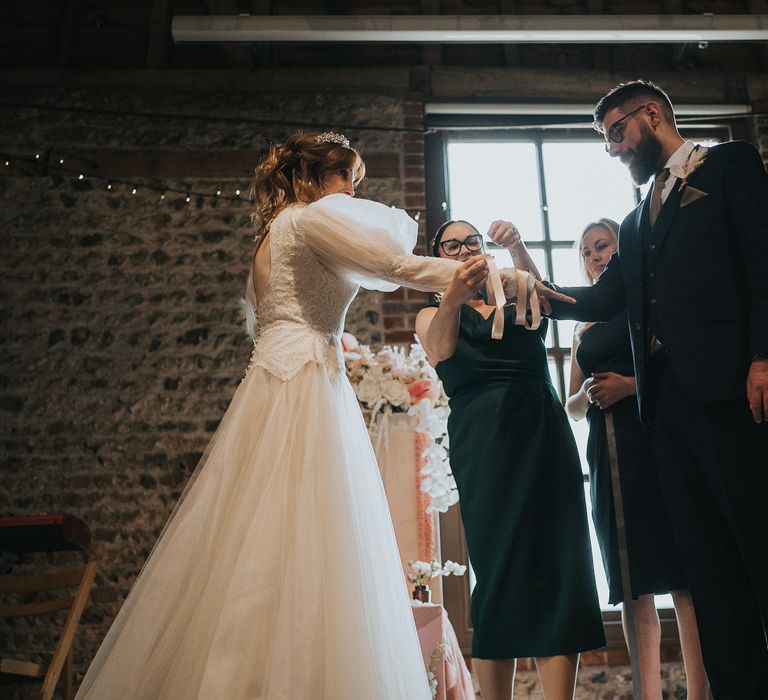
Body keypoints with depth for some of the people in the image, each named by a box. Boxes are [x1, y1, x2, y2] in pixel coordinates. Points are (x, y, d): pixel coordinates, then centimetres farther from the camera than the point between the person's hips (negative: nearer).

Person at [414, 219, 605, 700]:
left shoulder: (517, 305, 21)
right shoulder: (432, 316, 15)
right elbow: (441, 352, -10)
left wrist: (517, 248, -25)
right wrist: (453, 296, -31)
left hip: (545, 431, 2)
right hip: (484, 436, -2)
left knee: (559, 565, -7)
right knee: (501, 570, -6)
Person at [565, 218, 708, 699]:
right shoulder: (584, 327, 22)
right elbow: (572, 406, 20)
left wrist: (631, 384, -15)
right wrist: (586, 395, -1)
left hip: (657, 440, -5)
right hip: (608, 453, 5)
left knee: (683, 573, -6)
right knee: (633, 584, 1)